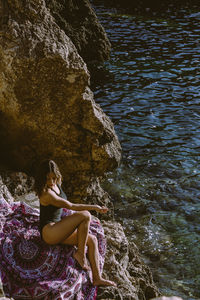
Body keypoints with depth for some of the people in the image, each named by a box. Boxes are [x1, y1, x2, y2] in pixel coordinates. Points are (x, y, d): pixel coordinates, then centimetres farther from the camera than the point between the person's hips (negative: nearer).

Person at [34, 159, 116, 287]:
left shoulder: (56, 184, 7)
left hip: (58, 231, 9)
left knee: (92, 239, -4)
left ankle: (97, 278, -5)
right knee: (86, 215, -23)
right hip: (49, 232, -9)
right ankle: (80, 253, -11)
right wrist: (94, 207, -11)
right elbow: (71, 206, -17)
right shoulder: (47, 194, -21)